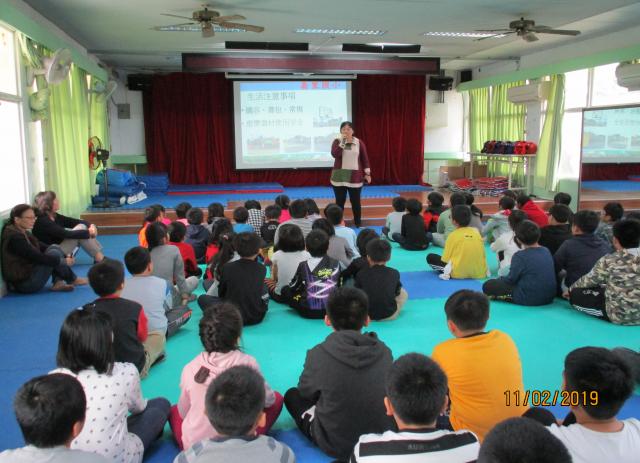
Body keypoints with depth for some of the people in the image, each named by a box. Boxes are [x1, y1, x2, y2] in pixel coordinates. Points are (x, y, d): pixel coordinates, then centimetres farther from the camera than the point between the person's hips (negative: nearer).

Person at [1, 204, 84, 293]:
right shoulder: (14, 236, -21)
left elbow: (43, 247, 10)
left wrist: (65, 256, -2)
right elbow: (38, 257, -23)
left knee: (55, 248, 3)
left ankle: (58, 283, -6)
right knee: (55, 254, -16)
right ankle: (72, 280, 5)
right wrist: (63, 261, -13)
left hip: (28, 272, 10)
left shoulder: (22, 232, 9)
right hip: (24, 283, -10)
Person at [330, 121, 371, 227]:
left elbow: (364, 159, 4)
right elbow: (335, 154, -18)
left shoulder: (359, 142, 1)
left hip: (355, 177, 0)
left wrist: (367, 173, 2)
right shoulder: (337, 141, 0)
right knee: (340, 201, 5)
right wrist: (343, 142, -18)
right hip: (339, 177, 0)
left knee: (355, 201, 6)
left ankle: (358, 223, 18)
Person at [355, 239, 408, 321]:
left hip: (366, 314, 1)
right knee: (403, 293, 25)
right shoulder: (394, 273, -5)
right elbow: (397, 291, 10)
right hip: (389, 315, 0)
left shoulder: (361, 274, -6)